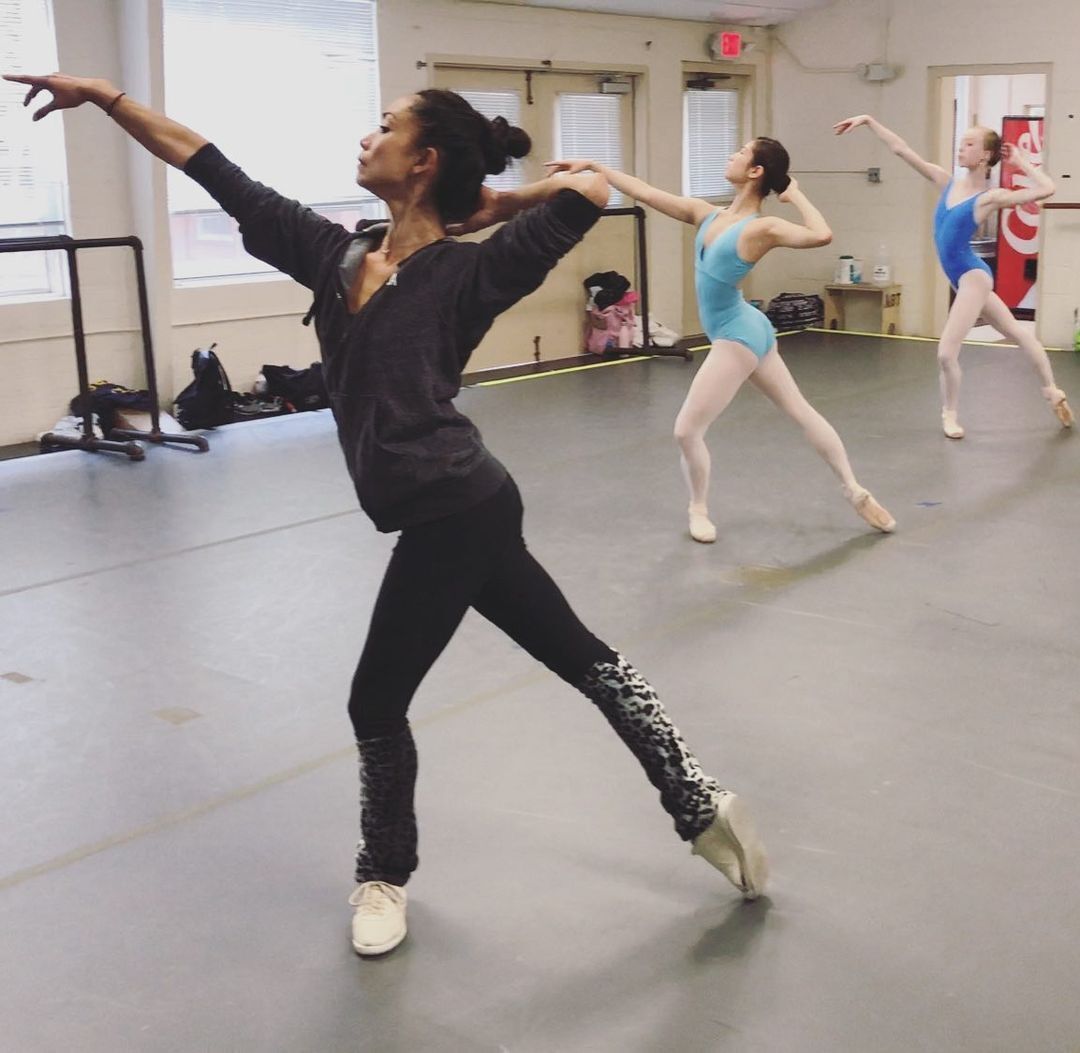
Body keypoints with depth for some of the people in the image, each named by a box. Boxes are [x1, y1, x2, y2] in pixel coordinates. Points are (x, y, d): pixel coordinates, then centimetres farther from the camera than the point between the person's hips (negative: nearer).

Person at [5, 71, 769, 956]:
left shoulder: (464, 273, -11)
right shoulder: (335, 254, 9)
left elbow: (590, 188, -15)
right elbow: (215, 172, 12)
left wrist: (488, 208, -3)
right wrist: (106, 96, 16)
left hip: (452, 514, -8)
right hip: (460, 509, 8)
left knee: (378, 701, 8)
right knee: (584, 660, 13)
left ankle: (385, 877, 32)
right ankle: (703, 808, 26)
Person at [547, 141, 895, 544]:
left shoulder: (761, 228, -20)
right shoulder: (707, 214, 2)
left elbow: (821, 236, -36)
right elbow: (646, 194, 6)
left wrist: (795, 195, -22)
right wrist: (594, 166, 6)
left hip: (738, 337, -9)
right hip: (743, 331, 9)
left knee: (686, 430, -2)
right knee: (802, 412, 15)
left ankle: (699, 509, 21)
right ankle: (855, 491, 26)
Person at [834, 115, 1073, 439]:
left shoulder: (991, 196, -14)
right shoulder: (947, 183, 4)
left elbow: (1046, 189, -25)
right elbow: (901, 150, 3)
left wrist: (1021, 161, -14)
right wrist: (868, 120, 0)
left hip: (974, 277, -7)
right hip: (964, 279, 7)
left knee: (946, 352, -10)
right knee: (1018, 334, 20)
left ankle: (950, 414, 14)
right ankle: (1053, 392, 34)